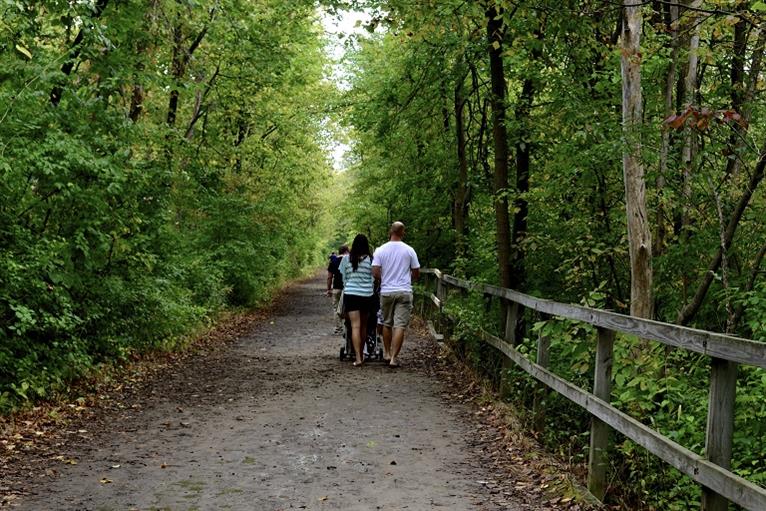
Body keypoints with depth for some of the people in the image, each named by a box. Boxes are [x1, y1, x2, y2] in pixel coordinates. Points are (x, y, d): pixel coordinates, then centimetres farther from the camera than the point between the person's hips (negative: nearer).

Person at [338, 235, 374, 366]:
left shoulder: (346, 259, 1)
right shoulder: (370, 259, -2)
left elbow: (343, 277, 11)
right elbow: (373, 279, 7)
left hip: (350, 294, 0)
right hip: (367, 295, 1)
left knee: (355, 326, -6)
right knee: (363, 326, 15)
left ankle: (358, 358, -17)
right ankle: (361, 354, 27)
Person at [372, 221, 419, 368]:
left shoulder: (380, 250, -3)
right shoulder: (409, 250, -3)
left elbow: (375, 273, -8)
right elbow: (416, 273, 2)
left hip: (386, 291, 2)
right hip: (404, 292, -2)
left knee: (387, 323, 17)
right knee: (400, 325, -3)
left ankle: (387, 353, 25)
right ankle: (394, 358, -8)